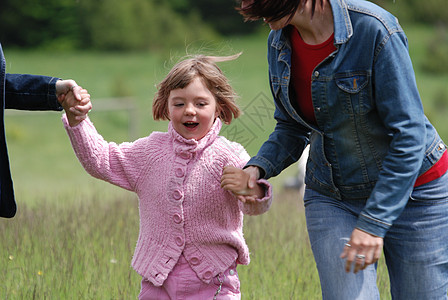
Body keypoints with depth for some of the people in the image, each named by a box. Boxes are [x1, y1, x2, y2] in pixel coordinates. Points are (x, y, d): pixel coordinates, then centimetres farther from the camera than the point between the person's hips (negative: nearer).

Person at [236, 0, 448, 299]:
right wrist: (259, 167, -10)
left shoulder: (374, 30, -23)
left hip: (411, 190, -4)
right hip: (331, 196, 4)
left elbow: (409, 135, -21)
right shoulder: (279, 42, -3)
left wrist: (373, 223, -24)